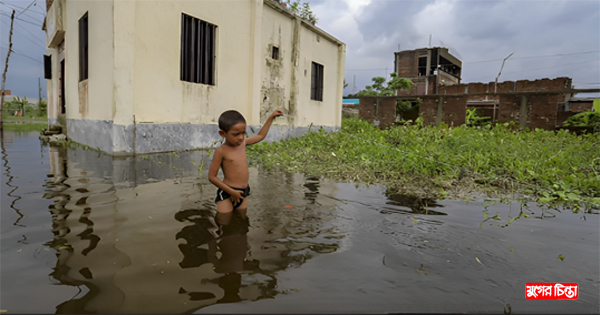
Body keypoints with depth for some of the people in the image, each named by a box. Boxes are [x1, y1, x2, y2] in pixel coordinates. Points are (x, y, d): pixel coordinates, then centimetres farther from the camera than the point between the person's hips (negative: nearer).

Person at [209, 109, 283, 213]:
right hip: (227, 193, -6)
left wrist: (271, 117, 23)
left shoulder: (243, 142, 4)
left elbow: (260, 136, 21)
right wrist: (231, 192, -16)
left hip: (243, 193, 6)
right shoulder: (221, 151, -13)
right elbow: (212, 176, -11)